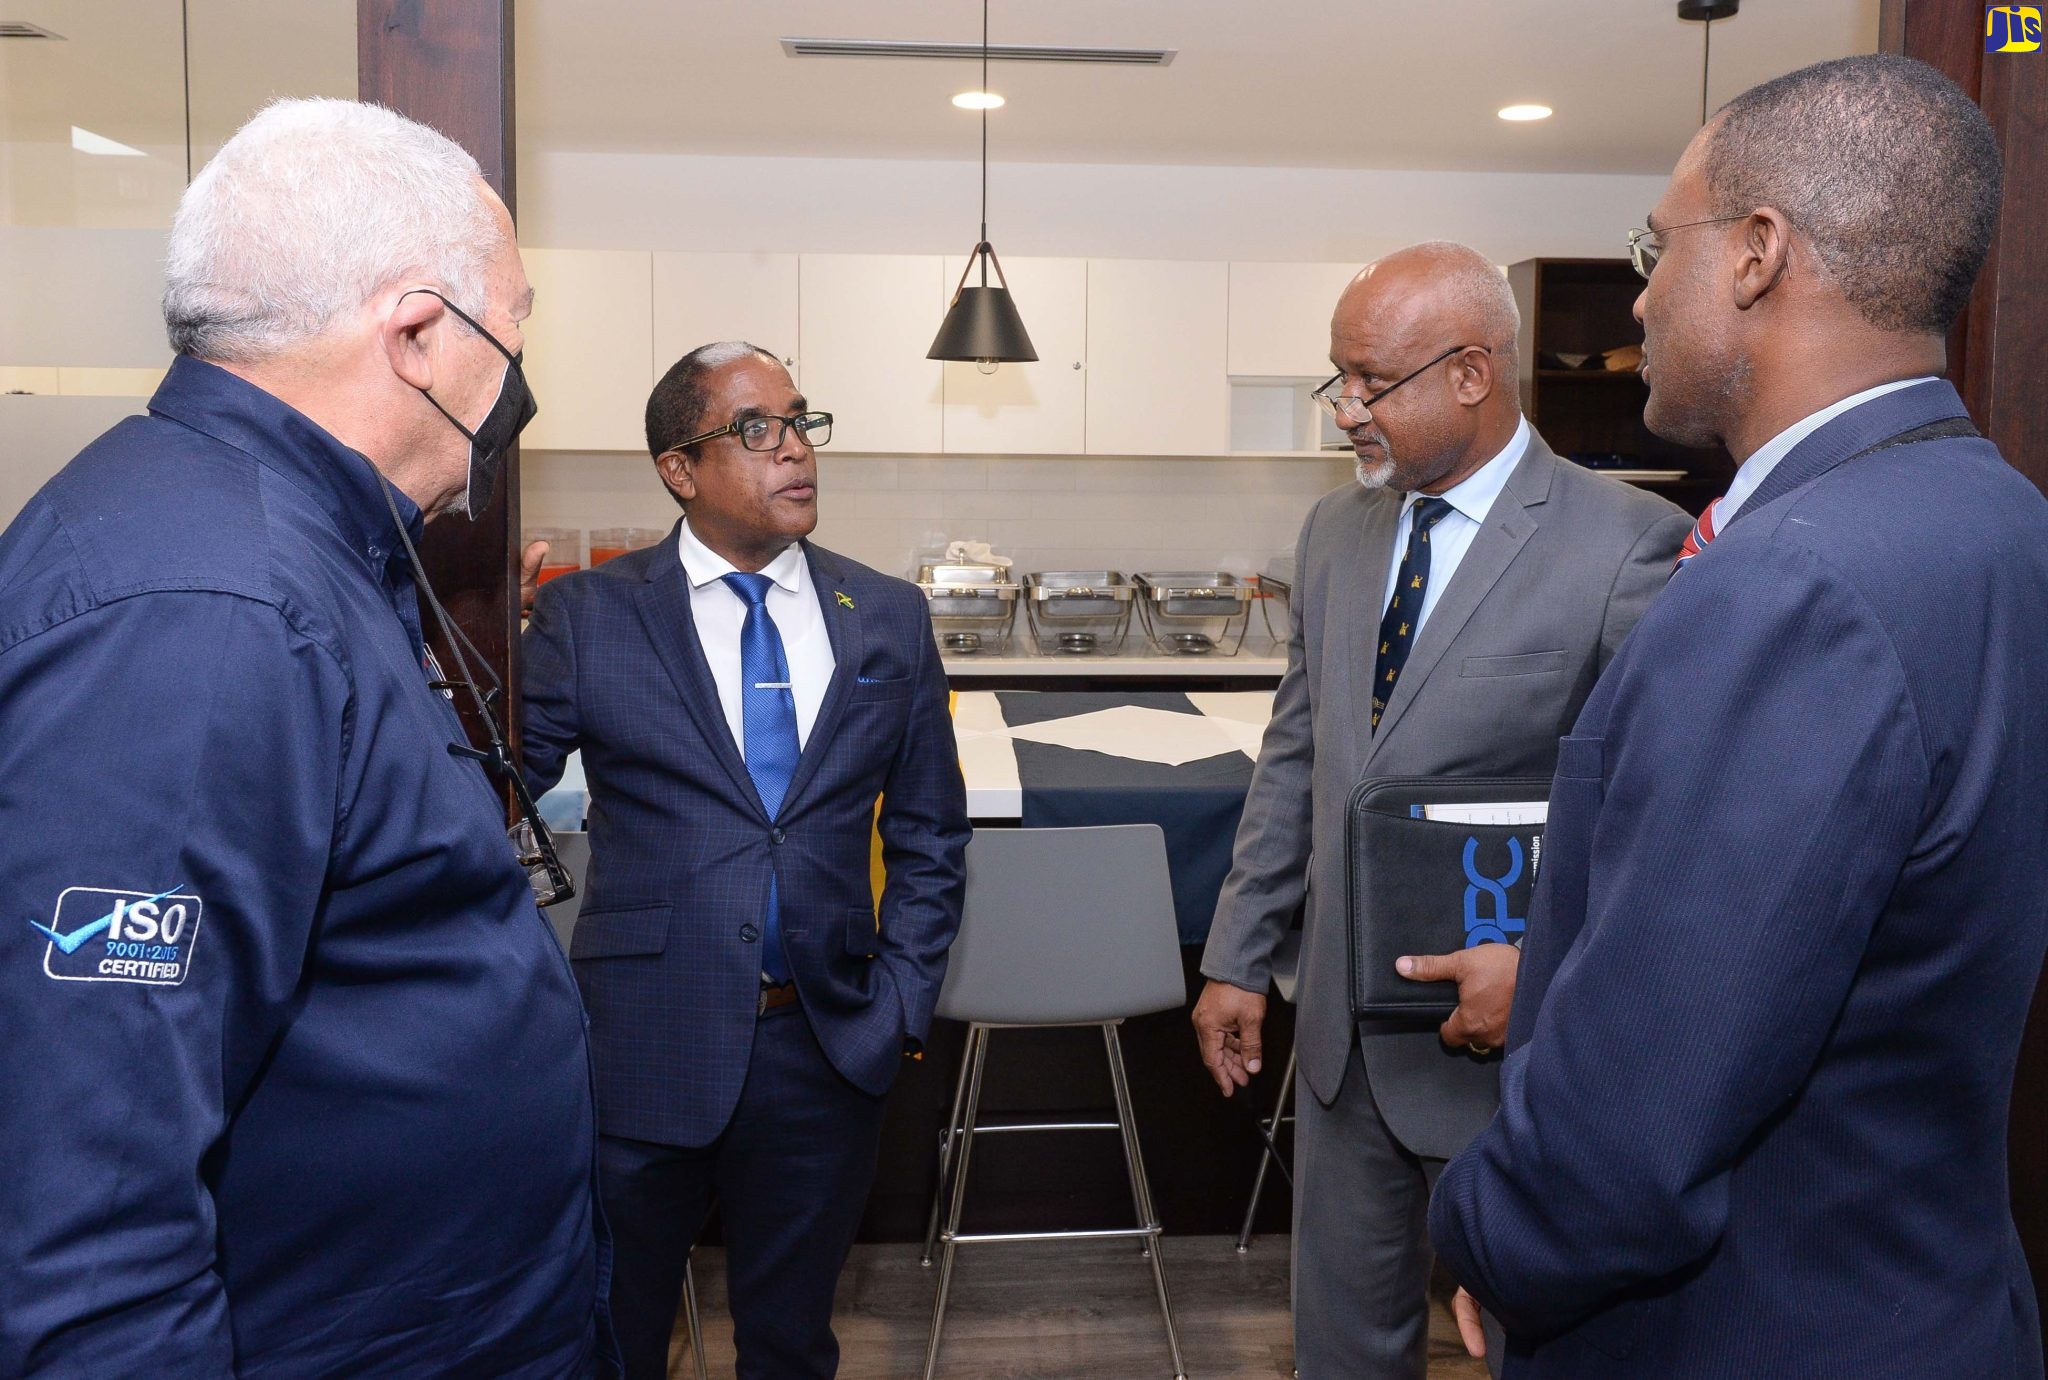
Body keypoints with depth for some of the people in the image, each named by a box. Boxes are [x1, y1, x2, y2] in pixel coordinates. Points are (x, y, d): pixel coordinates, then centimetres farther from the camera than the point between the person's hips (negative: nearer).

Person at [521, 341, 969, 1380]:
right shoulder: (586, 616, -5)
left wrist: (902, 1004, 1)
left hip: (827, 1050, 2)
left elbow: (929, 837, 8)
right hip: (643, 1049, -2)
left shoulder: (889, 619, 3)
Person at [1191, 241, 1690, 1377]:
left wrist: (1544, 969, -24)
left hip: (1517, 1036, -5)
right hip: (1343, 1029, 6)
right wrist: (1237, 958, 9)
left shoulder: (1629, 544, -15)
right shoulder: (1336, 530, 5)